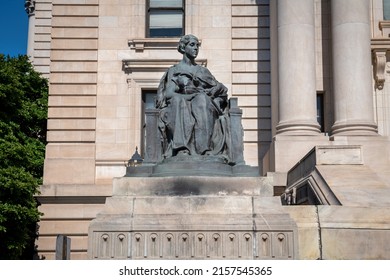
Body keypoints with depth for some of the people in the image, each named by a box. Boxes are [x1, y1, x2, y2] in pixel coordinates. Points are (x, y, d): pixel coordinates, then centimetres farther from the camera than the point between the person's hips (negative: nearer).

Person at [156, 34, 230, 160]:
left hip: (202, 108, 1)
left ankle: (206, 148, -45)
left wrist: (204, 93, -6)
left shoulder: (202, 71, 24)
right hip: (180, 108, -1)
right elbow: (168, 93, 1)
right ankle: (182, 148, -49)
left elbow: (221, 88, 14)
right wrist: (192, 95, -9)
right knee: (178, 100, -35)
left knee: (202, 99, -32)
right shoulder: (175, 70, 16)